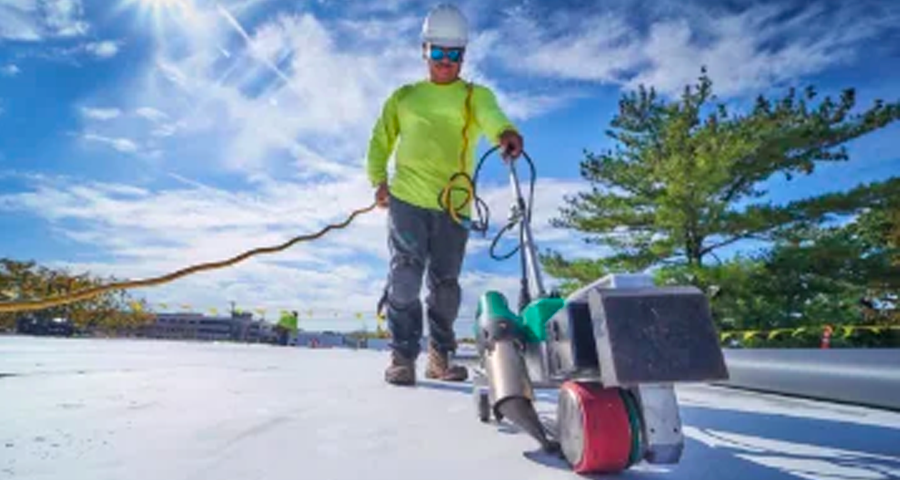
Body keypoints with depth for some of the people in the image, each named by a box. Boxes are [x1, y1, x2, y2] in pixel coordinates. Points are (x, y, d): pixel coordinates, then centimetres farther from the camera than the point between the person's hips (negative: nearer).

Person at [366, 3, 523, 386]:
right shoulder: (403, 96, 18)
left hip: (453, 206, 0)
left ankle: (441, 356, 21)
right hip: (406, 199, 0)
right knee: (405, 278, -7)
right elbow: (381, 140, 19)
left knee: (445, 285, 5)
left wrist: (507, 134, -34)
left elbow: (492, 117, -11)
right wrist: (378, 179, 2)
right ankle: (403, 355, 6)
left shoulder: (475, 95, 12)